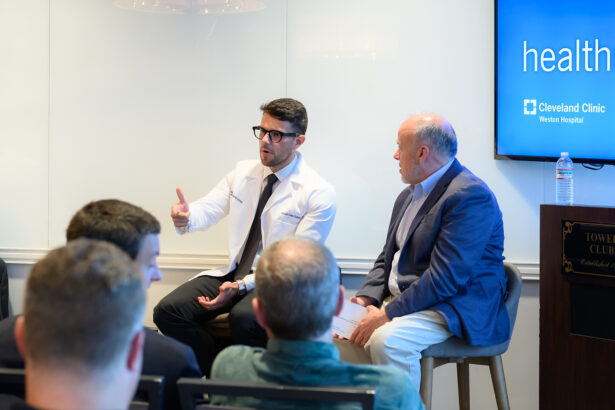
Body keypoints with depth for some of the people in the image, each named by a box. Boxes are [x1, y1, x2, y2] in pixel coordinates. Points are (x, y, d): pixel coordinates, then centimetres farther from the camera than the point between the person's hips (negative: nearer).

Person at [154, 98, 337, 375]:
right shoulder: (243, 173, 11)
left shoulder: (319, 194, -8)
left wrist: (241, 286, -22)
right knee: (168, 311, -15)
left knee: (244, 318, -37)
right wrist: (186, 218, -25)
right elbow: (208, 210, 2)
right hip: (234, 272, 6)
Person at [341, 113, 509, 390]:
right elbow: (387, 258, 19)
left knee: (386, 339, -33)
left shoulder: (471, 196, -16)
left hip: (453, 307, -9)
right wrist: (366, 298, -1)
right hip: (398, 300, 9)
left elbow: (446, 277, -23)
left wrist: (387, 314, -22)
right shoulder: (408, 196, 16)